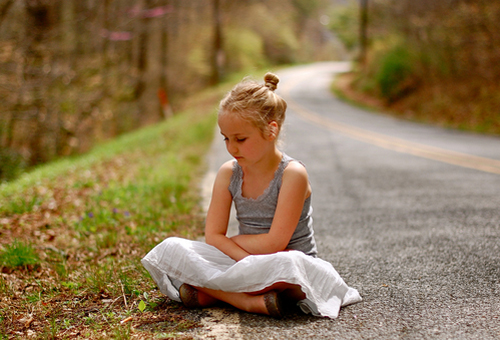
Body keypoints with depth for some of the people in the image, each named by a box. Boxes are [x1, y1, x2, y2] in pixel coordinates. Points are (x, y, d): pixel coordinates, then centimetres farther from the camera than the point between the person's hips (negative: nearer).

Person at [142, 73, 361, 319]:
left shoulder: (292, 174, -14)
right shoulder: (228, 174, 2)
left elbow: (274, 243, -19)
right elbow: (212, 236, -4)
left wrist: (232, 241, -5)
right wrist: (248, 260, -20)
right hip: (244, 262, 6)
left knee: (289, 263, -43)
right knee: (171, 248, -14)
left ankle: (209, 292, -24)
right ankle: (249, 301, -25)